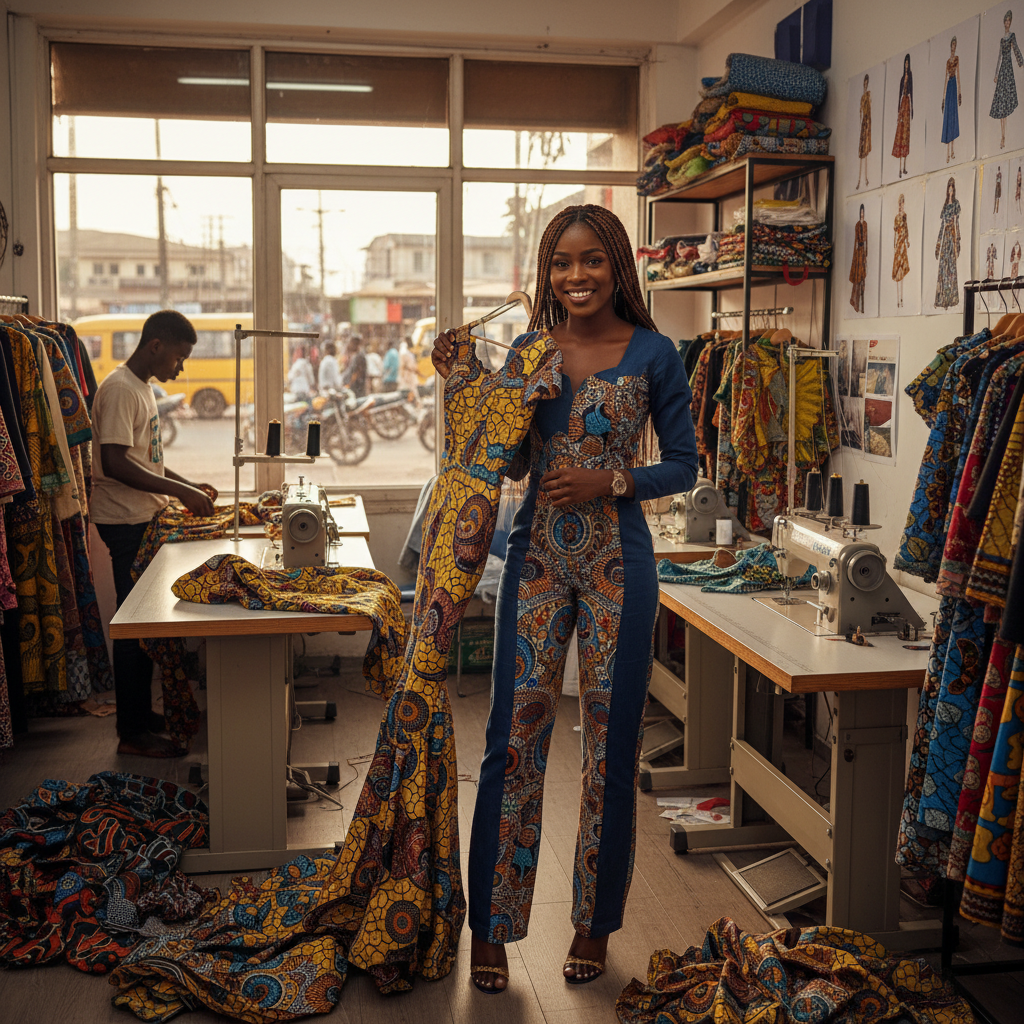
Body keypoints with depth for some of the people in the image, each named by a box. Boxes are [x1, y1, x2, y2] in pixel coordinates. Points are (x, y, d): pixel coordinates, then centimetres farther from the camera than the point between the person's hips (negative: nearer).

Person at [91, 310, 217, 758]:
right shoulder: (119, 389, -16)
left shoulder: (142, 387, 15)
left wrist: (188, 485, 11)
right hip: (126, 521, -10)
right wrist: (179, 491, -22)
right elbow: (115, 463, -25)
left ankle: (142, 712, 26)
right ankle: (132, 732, 3)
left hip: (145, 519, 10)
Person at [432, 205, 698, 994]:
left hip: (618, 563, -1)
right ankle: (492, 928, 15)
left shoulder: (654, 354, 0)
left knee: (611, 740, 7)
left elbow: (684, 465, 3)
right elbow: (508, 457, 10)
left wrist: (610, 483, -13)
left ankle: (596, 925, 25)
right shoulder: (527, 350, 6)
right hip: (538, 558, 2)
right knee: (516, 735, 1)